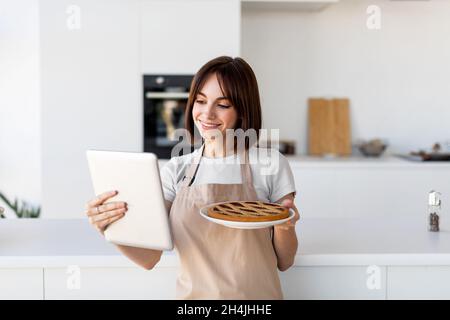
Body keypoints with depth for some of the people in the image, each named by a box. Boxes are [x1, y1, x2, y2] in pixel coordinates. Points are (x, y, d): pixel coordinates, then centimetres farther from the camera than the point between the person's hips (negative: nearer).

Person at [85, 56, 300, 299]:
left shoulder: (271, 164, -8)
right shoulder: (175, 170, -2)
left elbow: (284, 262, -3)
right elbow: (149, 257, -9)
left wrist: (285, 226, -21)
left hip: (256, 293, -2)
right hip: (193, 293, 2)